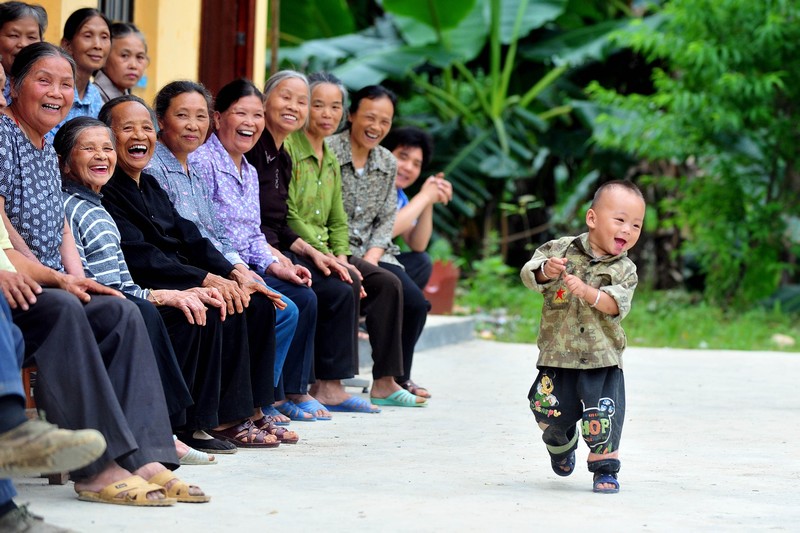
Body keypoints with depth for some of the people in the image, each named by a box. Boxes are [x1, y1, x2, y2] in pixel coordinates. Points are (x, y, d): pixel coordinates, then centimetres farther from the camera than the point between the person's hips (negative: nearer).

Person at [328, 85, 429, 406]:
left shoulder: (388, 164, 13)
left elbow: (386, 220, 12)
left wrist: (372, 256, -7)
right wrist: (350, 260, -20)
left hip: (371, 253, 6)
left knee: (416, 304, -14)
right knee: (387, 284, -28)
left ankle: (397, 380, 3)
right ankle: (385, 382, -23)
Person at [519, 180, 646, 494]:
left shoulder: (624, 269, 1)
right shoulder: (561, 249, 1)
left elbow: (617, 305, -14)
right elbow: (529, 276, -7)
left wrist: (588, 292, -30)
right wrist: (546, 271, -30)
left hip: (602, 356, -1)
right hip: (557, 353, 1)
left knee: (602, 414, -11)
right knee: (549, 410, 5)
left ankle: (605, 468, 6)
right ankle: (561, 444, 38)